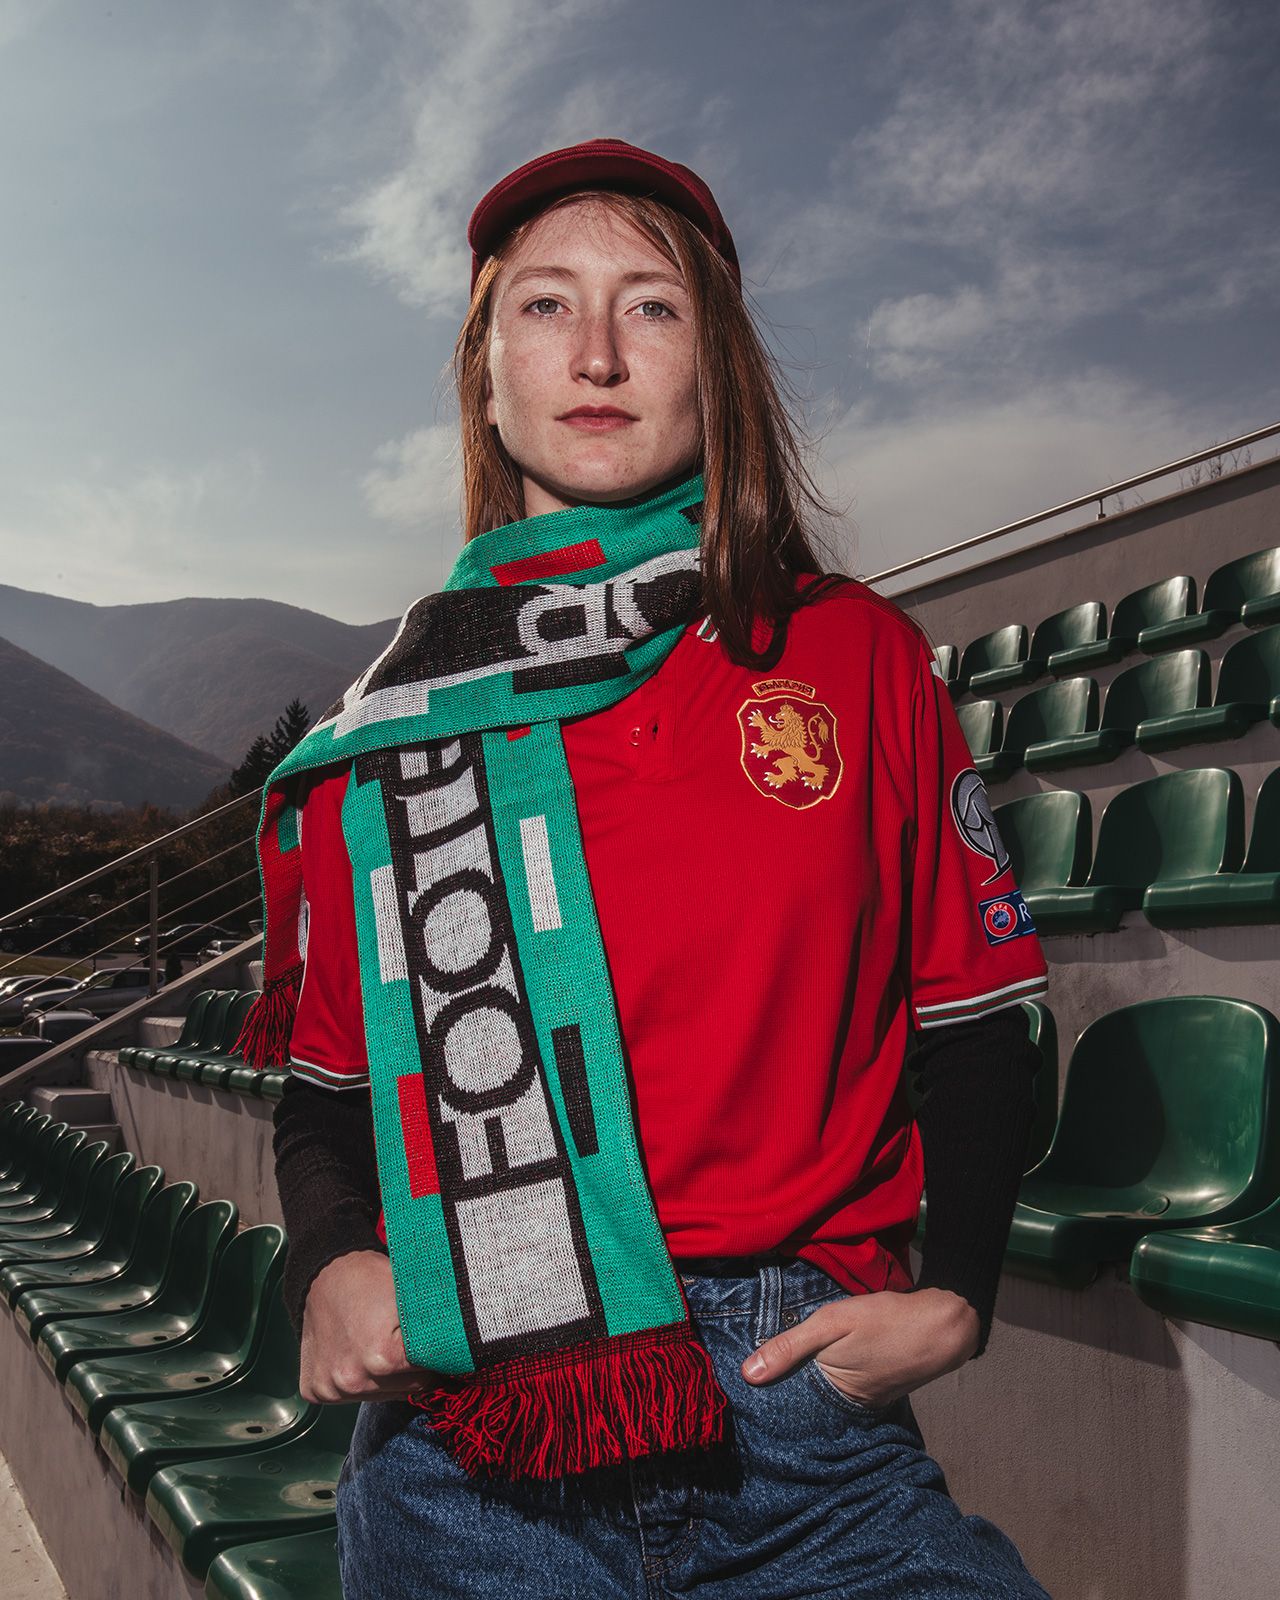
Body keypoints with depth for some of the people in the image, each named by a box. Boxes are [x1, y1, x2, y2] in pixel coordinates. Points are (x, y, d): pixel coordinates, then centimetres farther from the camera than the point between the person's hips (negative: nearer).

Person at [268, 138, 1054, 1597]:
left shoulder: (856, 654, 3)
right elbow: (329, 1082, 10)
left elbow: (975, 1021, 7)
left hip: (802, 1421, 0)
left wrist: (952, 1295, -4)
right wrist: (332, 1270, -8)